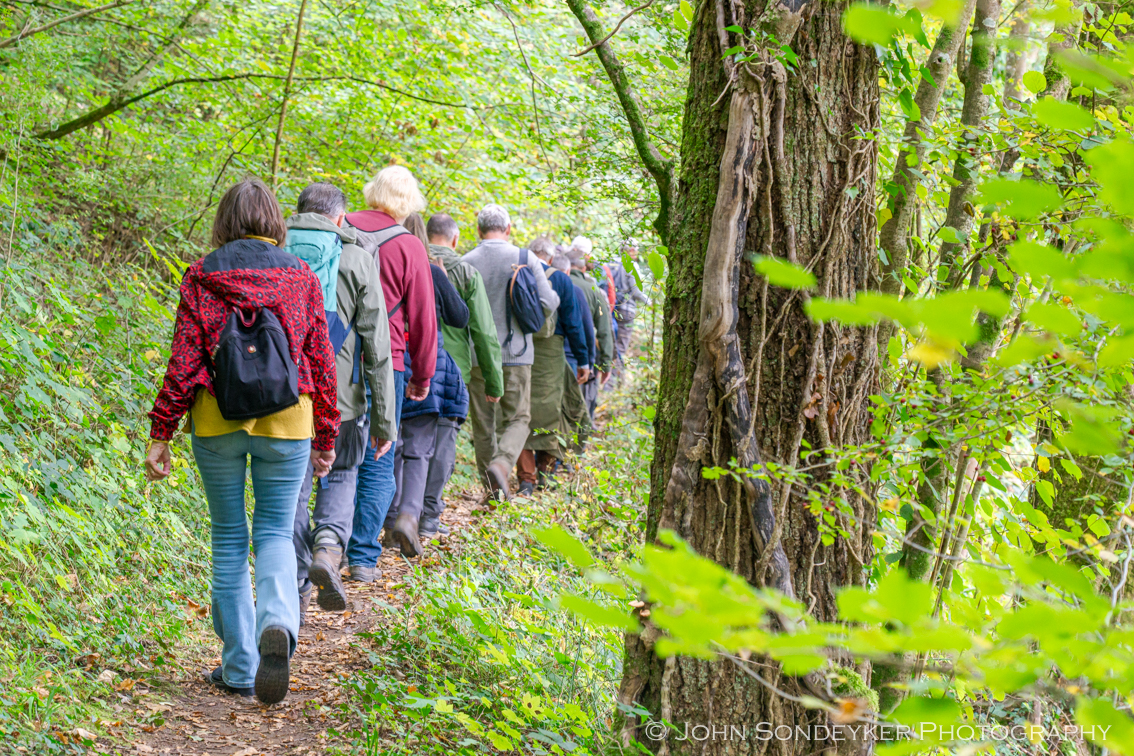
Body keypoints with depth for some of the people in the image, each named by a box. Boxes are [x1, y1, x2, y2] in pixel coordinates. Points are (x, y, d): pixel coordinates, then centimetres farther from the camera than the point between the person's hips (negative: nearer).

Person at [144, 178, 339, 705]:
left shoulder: (201, 277, -1)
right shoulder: (301, 279, 2)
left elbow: (184, 362, -5)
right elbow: (321, 364, 3)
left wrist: (160, 433, 1)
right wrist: (327, 438, 12)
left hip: (216, 421, 0)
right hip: (286, 421, 0)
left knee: (229, 538, 11)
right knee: (275, 530, 8)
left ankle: (240, 667, 12)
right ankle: (278, 623, -22)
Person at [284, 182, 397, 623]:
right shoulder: (356, 260, -1)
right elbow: (376, 348, -3)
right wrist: (384, 420, 2)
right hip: (339, 397, -1)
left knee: (291, 491, 12)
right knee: (341, 475, 21)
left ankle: (295, 593, 13)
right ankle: (329, 547, -5)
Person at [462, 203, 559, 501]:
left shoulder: (467, 263, -3)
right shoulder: (526, 259, -4)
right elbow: (548, 304, -5)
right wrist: (554, 294, 17)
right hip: (516, 353, -1)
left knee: (483, 423, 10)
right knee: (517, 418, 8)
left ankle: (494, 487, 14)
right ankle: (501, 463, -19)